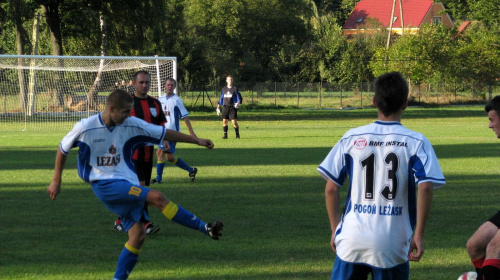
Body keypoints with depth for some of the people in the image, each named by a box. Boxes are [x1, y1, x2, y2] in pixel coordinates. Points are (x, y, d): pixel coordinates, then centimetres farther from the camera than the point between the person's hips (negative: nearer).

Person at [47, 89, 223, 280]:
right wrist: (56, 181, 7)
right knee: (156, 197, -21)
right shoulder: (85, 128, -11)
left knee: (138, 236, -3)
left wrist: (197, 140, 5)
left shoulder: (131, 125, -2)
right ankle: (205, 228, -16)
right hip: (104, 185, -6)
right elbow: (63, 150, 4)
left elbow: (164, 133, 5)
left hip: (127, 186, 6)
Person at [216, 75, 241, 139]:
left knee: (234, 122, -10)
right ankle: (225, 135, 5)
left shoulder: (235, 89, 3)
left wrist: (238, 103, -20)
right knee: (224, 121, -3)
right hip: (225, 107, 3)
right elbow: (221, 98, 20)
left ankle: (237, 135, 2)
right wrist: (218, 107, 16)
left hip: (232, 107, -3)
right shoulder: (224, 89, 14)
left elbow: (239, 98, 1)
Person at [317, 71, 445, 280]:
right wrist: (419, 234, -9)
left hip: (352, 240, 2)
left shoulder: (351, 138, 5)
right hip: (392, 245, -2)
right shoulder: (416, 142, -2)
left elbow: (331, 189, 5)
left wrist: (335, 229, 14)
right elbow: (426, 187, -15)